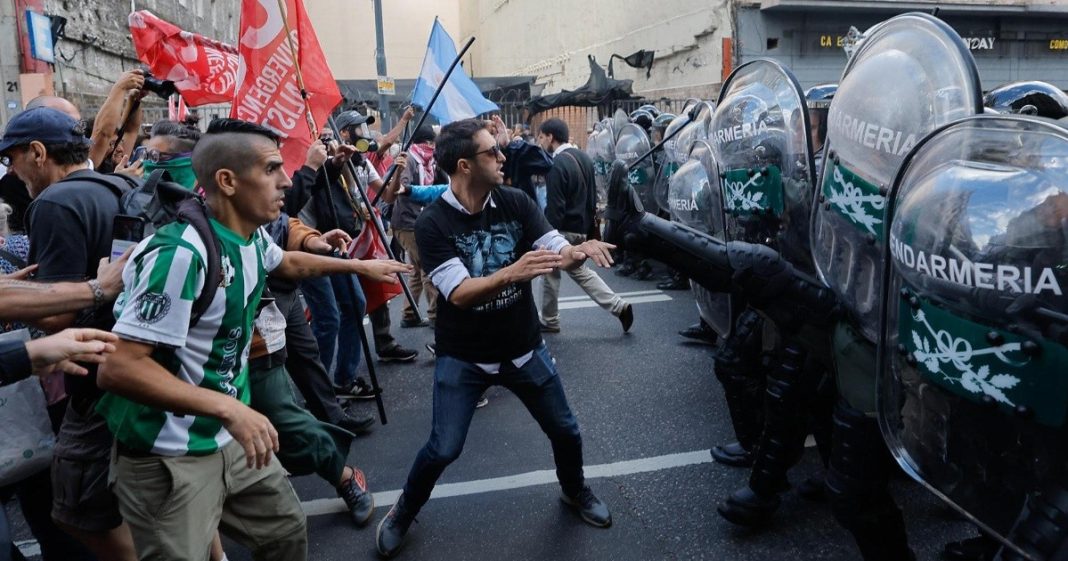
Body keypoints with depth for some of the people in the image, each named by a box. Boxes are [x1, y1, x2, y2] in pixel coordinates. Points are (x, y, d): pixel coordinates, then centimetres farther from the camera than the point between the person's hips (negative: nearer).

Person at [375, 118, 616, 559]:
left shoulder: (516, 203, -8)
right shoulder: (431, 223, -18)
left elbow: (558, 252, -14)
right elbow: (459, 293, -28)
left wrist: (580, 250, -38)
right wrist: (510, 273, -45)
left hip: (525, 348, 4)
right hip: (463, 357, -3)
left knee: (565, 431, 14)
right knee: (443, 449, -3)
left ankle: (575, 491, 46)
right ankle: (402, 514, 27)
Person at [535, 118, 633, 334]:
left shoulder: (557, 165, -20)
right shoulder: (583, 157, 7)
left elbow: (554, 207, -22)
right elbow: (592, 196, 14)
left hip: (565, 229, -8)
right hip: (582, 227, 9)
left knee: (550, 272, 9)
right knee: (578, 269, 20)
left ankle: (549, 321, 22)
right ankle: (619, 306, 12)